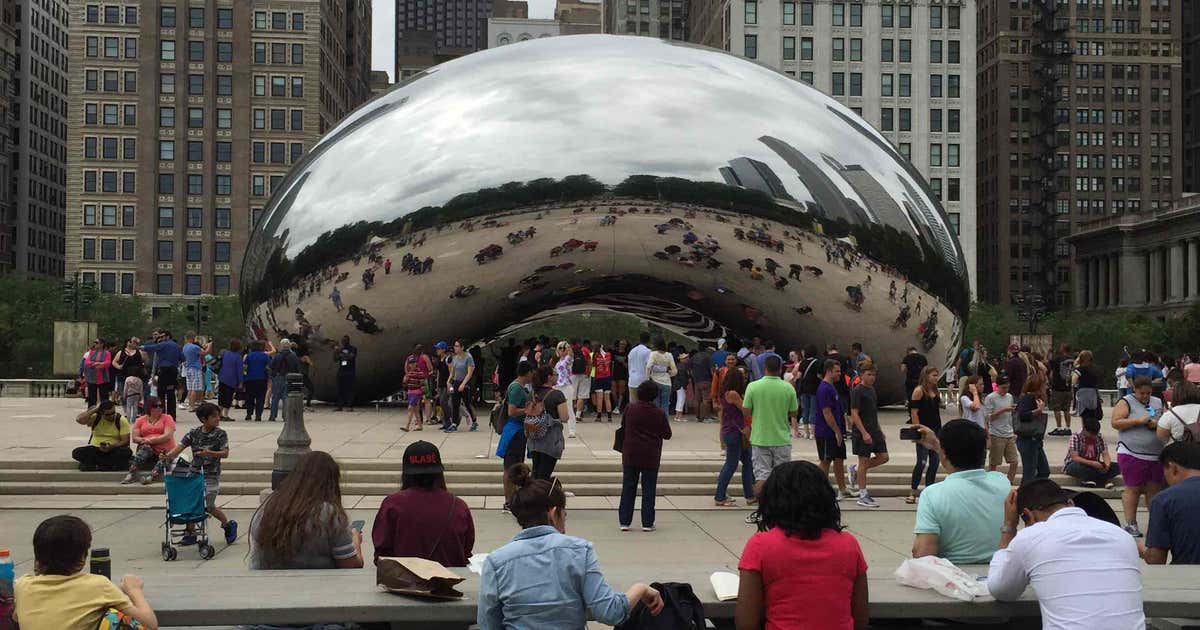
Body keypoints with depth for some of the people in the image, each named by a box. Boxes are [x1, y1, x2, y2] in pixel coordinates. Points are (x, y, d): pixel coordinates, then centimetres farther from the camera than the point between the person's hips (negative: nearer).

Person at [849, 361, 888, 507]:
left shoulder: (871, 389, 13)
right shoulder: (857, 391, -13)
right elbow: (854, 414, -18)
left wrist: (879, 430, 21)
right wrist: (864, 433, -22)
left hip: (874, 431, 8)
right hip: (862, 432, -8)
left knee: (883, 457, 6)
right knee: (864, 461, -2)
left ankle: (856, 469, 22)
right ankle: (863, 495, 6)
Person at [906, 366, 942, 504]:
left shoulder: (935, 392, 14)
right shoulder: (919, 391, -9)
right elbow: (914, 412, -13)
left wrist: (940, 430, 13)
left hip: (936, 430, 8)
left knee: (935, 462, 8)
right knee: (922, 462, -8)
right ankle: (912, 493, 0)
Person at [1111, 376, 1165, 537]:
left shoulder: (1158, 403, 14)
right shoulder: (1126, 402, -1)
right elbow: (1116, 422, -11)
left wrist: (1158, 424, -5)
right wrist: (1138, 421, -18)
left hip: (1156, 455, 5)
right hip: (1132, 455, -5)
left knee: (1154, 489, 8)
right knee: (1133, 489, -2)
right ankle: (1131, 524, 2)